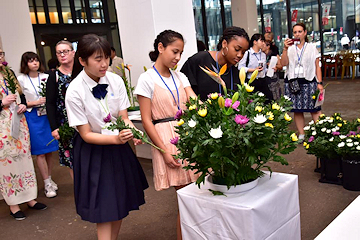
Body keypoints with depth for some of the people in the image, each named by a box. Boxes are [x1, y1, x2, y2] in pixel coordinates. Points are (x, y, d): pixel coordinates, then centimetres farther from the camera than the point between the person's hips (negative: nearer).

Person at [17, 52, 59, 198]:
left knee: (49, 150, 9)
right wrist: (36, 102, -14)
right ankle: (47, 184, 8)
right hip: (33, 118, -3)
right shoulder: (21, 79, -2)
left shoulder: (46, 77, 6)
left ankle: (49, 179, 24)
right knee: (40, 152, -1)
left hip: (48, 115, 3)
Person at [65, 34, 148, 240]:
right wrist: (116, 139, -34)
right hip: (93, 150, -4)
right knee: (103, 208, 1)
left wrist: (133, 131, -30)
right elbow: (86, 134, -18)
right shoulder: (75, 92, -22)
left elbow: (124, 118, -8)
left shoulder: (115, 80, -12)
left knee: (121, 200, 16)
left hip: (118, 147, 4)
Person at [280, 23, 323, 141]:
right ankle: (301, 135, 13)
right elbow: (284, 63, -4)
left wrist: (320, 83, 0)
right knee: (297, 110, 4)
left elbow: (317, 66, 7)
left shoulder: (312, 47, 9)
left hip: (309, 82, -1)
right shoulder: (290, 48, 10)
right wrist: (285, 48, -14)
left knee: (314, 109, -6)